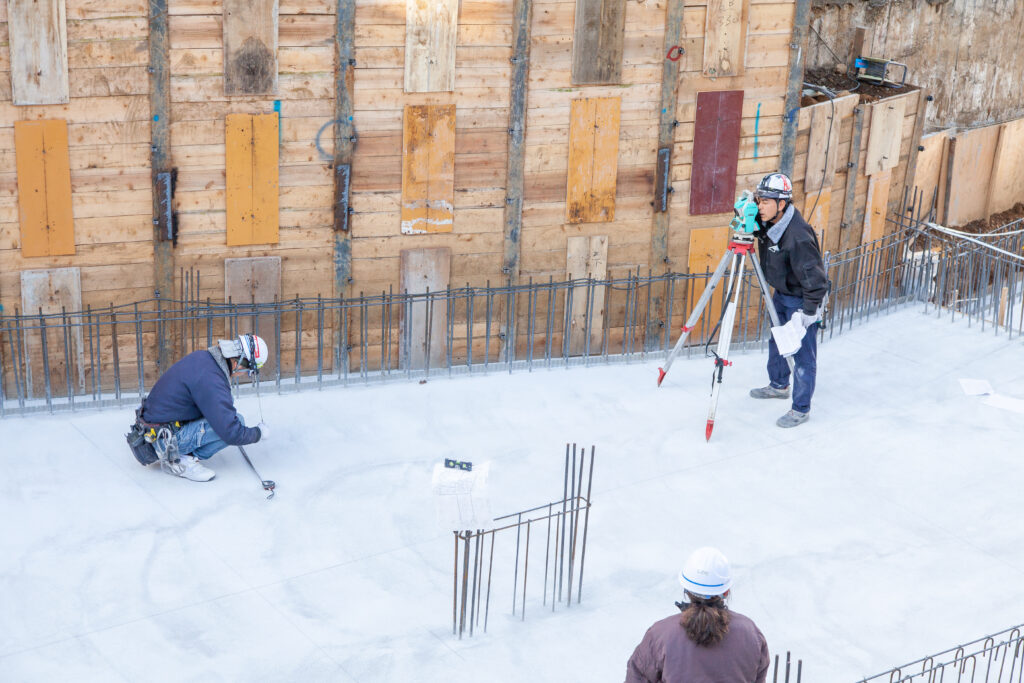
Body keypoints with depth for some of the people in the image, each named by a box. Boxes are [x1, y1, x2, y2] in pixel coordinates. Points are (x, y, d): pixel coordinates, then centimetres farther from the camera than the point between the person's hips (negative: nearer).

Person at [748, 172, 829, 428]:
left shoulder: (798, 236, -34)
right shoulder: (768, 223, -11)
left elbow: (816, 280, -30)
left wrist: (807, 313, -26)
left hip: (801, 299, -9)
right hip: (781, 293, 9)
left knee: (803, 354, 0)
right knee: (777, 340, 25)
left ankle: (801, 409, 12)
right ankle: (779, 385, 47)